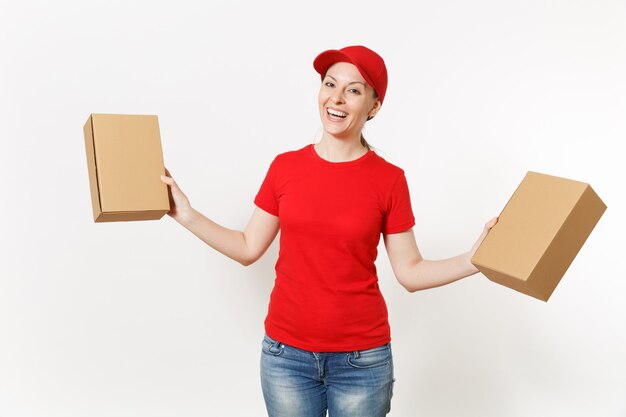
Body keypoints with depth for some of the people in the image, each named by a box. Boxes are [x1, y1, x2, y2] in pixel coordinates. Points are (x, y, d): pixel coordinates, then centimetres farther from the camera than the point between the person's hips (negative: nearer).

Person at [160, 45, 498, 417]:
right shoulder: (285, 167, -1)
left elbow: (410, 272, -3)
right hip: (286, 352, 2)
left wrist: (475, 260, -15)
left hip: (362, 357, -1)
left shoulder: (389, 180, -6)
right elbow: (248, 249, 6)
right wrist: (187, 215, 1)